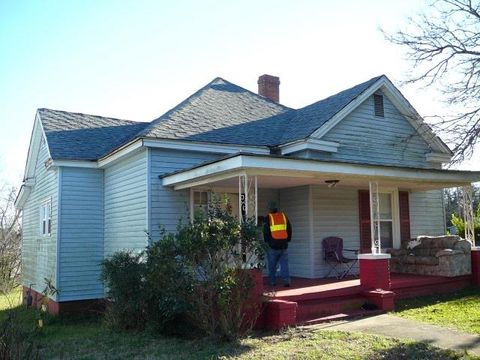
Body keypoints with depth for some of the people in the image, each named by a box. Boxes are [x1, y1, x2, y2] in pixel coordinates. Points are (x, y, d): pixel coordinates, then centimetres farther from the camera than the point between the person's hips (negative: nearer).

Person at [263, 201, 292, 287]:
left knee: (272, 265, 10)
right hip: (283, 245, 3)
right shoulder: (284, 216, 8)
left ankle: (272, 281, 14)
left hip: (273, 245, -3)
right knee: (284, 263, 5)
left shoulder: (268, 218, -5)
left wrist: (267, 241, 10)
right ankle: (286, 281, -6)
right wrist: (287, 240, 20)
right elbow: (289, 229, 13)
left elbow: (266, 232, -4)